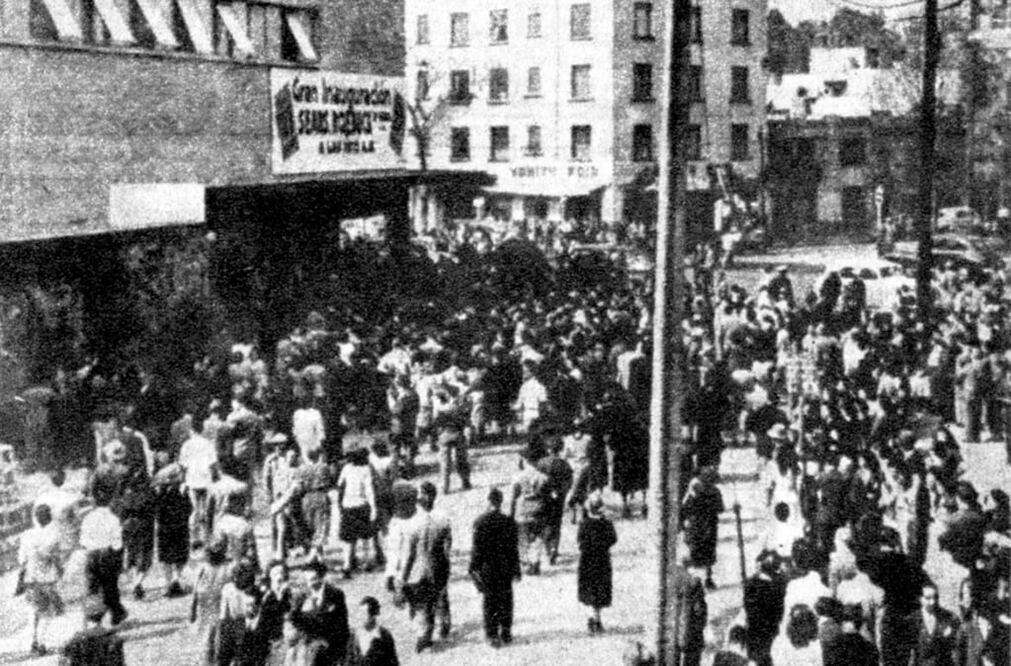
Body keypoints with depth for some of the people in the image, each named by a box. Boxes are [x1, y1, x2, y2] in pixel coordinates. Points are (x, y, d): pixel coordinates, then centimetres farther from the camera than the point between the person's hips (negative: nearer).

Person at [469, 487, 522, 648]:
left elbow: (476, 547, -8)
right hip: (505, 567, 1)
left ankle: (491, 635, 9)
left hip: (486, 568, -1)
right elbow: (514, 548, -2)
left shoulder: (480, 521, -11)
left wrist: (473, 567, 2)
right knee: (505, 600, 14)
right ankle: (505, 633, 18)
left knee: (489, 600, 9)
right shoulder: (509, 521, -8)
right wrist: (516, 568, 7)